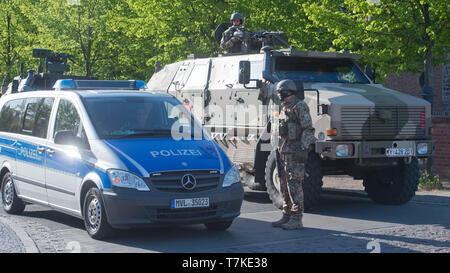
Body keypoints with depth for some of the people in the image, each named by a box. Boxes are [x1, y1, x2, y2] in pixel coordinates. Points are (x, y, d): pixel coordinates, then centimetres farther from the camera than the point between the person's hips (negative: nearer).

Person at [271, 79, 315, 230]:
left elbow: (308, 130, -15)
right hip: (284, 153, 9)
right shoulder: (285, 108, 19)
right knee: (284, 185, 11)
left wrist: (303, 149, -21)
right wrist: (279, 150, 21)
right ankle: (286, 216, 19)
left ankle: (296, 219, -6)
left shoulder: (300, 106, -10)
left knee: (294, 185, -9)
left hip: (295, 153, -9)